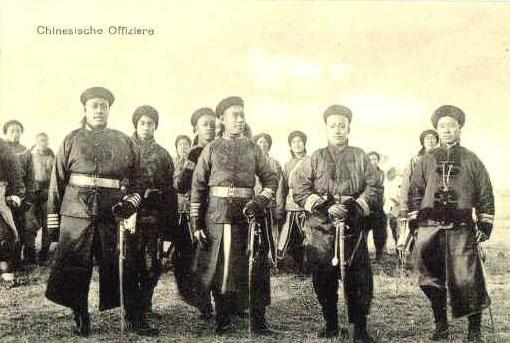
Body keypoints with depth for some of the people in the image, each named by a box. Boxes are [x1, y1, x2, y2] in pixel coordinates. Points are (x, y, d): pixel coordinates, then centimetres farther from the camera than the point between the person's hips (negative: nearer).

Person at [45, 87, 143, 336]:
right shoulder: (71, 141, 9)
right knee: (72, 269, 3)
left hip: (112, 217, 0)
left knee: (114, 268, 3)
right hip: (76, 215, 0)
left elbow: (137, 181, 12)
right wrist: (53, 221, 3)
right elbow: (57, 183, 7)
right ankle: (80, 319, 20)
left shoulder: (125, 143, 11)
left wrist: (130, 203, -7)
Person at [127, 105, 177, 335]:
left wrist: (170, 224, 6)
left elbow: (170, 190, 10)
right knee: (130, 265, -2)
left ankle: (142, 305, 18)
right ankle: (136, 317, 4)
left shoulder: (162, 154, 13)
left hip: (155, 215, 2)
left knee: (152, 265, 2)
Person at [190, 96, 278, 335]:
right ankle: (223, 321, 18)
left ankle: (258, 321, 9)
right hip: (216, 214, -1)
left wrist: (260, 200, -11)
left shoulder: (253, 149, 11)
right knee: (218, 266, 4)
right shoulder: (212, 149, 6)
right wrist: (196, 223, -3)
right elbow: (198, 186, 3)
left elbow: (271, 179, 9)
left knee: (254, 267, 0)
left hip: (246, 213, 1)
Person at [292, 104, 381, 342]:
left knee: (359, 278, -3)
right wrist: (324, 207, -12)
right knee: (323, 278, 4)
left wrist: (356, 208, -11)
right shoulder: (315, 159, 11)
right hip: (321, 227, 0)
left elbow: (374, 187, 6)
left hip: (354, 227, 0)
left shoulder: (360, 157, 14)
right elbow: (298, 188, 1)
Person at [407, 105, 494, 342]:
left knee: (468, 279, -4)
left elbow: (485, 194, 9)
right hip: (430, 230, 2)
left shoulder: (472, 161, 8)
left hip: (462, 229, -1)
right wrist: (413, 223, 4)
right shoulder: (426, 161, 10)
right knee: (432, 280, 5)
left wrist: (485, 225, 2)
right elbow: (414, 193, 11)